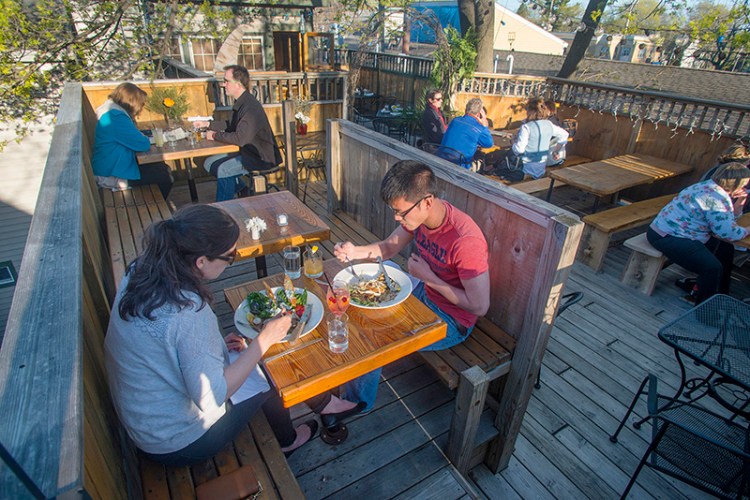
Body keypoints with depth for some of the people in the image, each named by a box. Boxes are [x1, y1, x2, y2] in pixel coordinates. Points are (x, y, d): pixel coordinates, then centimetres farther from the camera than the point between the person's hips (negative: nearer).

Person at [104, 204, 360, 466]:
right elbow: (211, 396, -28)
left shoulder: (141, 270, -10)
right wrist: (264, 340, -22)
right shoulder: (189, 312, -36)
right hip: (178, 445, -7)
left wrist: (217, 344, -1)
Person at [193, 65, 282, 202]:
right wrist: (207, 124, 15)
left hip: (261, 157, -10)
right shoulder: (240, 102, 6)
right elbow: (232, 125, 22)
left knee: (222, 170, -24)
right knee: (209, 163, 9)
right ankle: (242, 189, 14)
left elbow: (240, 138, -30)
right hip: (245, 151, 10)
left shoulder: (251, 107, -24)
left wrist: (215, 136, -16)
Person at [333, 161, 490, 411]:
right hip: (424, 293, 8)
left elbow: (479, 307, -27)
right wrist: (354, 251, -16)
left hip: (452, 320, -8)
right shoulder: (420, 215, -11)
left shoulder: (466, 240, -34)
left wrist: (428, 277, -24)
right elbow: (388, 247, 4)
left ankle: (358, 402, 16)